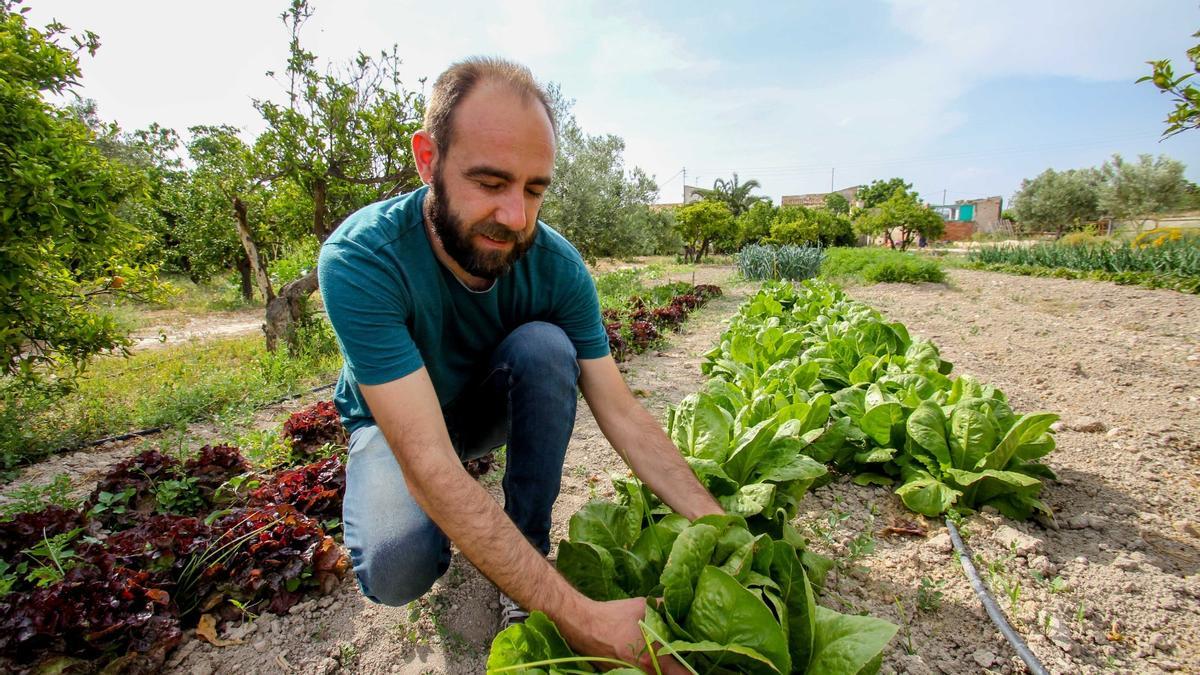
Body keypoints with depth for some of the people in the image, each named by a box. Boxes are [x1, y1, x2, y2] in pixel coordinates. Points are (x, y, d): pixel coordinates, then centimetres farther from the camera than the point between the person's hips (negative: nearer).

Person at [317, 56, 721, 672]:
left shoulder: (556, 264, -24)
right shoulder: (359, 260, -34)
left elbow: (620, 412, -22)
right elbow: (428, 464, -41)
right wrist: (578, 616, -44)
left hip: (490, 407, 2)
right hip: (394, 425, -1)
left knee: (544, 345, -29)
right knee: (396, 567, -30)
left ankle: (530, 546, -11)